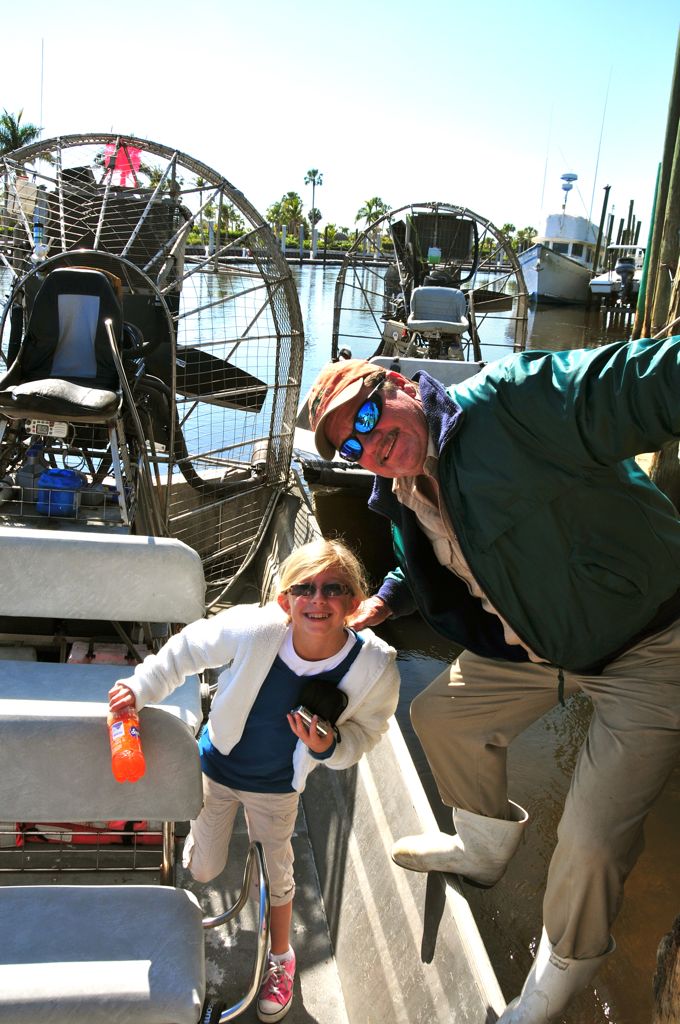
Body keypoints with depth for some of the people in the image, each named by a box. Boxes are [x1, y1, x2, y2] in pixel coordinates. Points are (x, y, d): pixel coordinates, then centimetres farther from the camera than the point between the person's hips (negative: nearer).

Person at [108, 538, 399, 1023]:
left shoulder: (375, 666, -32)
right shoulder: (254, 629, -38)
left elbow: (364, 732, -14)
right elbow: (188, 649, -18)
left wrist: (328, 745, -33)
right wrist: (141, 688, -15)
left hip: (278, 787, 1)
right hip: (217, 767, 0)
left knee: (278, 873, 20)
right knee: (204, 870, 18)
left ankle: (281, 958, 50)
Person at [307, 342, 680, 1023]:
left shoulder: (509, 400, -26)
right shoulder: (405, 501, 0)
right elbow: (423, 573, 23)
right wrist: (384, 603, 7)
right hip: (532, 646, 8)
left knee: (592, 842, -9)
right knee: (440, 715, 20)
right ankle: (483, 850, 49)